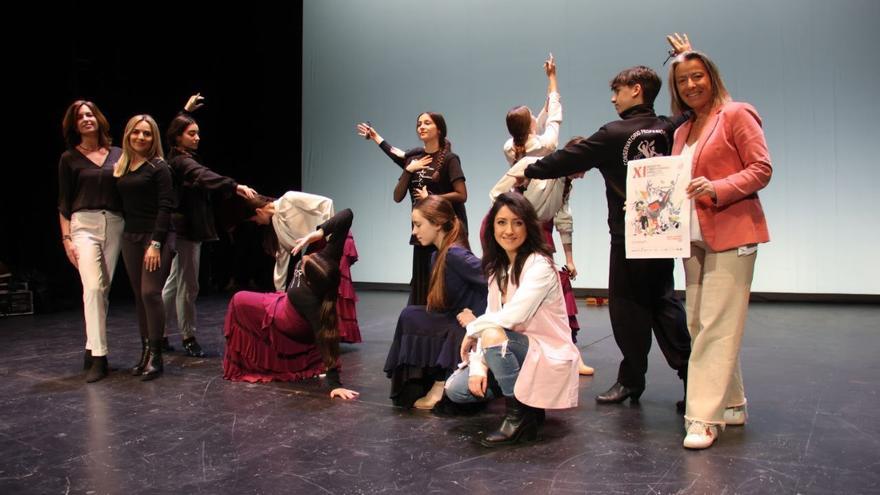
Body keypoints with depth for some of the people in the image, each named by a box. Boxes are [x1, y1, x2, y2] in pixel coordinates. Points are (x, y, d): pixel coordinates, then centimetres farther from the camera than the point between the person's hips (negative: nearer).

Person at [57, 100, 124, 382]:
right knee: (93, 287, -16)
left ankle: (92, 349, 16)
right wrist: (66, 238, -3)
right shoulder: (69, 158, 6)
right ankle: (97, 357, -15)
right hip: (84, 224, -3)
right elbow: (64, 202, 5)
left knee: (104, 289, 5)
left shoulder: (117, 155, 11)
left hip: (115, 225, 3)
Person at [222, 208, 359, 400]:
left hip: (288, 326, -7)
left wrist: (334, 383, -42)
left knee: (239, 301, 12)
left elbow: (326, 339, -43)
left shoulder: (308, 298, -46)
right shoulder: (326, 260, -35)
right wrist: (317, 233, -41)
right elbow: (347, 215, -36)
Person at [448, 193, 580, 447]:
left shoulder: (540, 265, -18)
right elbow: (493, 318, 1)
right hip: (514, 355, 7)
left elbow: (512, 316, -28)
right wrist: (478, 366, -13)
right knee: (455, 389, -8)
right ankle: (522, 397, 11)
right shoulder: (497, 268, 6)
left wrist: (473, 326, -11)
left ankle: (520, 416, -16)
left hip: (548, 357, -7)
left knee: (493, 336, -33)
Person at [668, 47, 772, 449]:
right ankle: (732, 404, 22)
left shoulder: (736, 115, -2)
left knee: (716, 328, -10)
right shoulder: (682, 132, 19)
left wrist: (716, 189, -23)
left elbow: (762, 168, -10)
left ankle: (704, 418, -7)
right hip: (694, 239, 8)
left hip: (730, 235, -8)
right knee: (699, 325, 9)